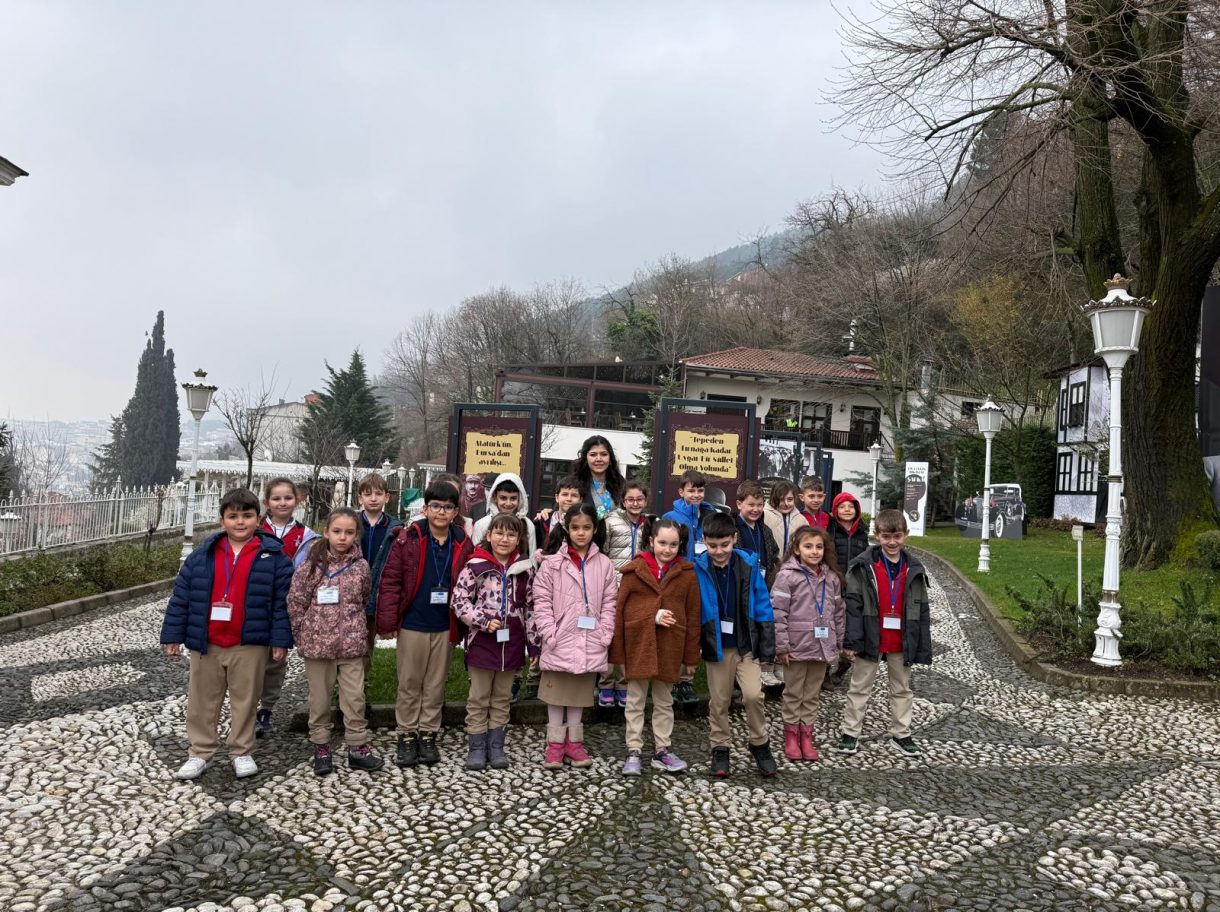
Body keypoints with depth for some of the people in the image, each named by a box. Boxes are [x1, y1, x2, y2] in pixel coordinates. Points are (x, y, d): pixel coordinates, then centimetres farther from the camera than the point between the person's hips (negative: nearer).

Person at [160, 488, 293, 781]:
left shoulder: (274, 556, -6)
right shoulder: (202, 556, 1)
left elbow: (282, 601, -6)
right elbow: (181, 596, 4)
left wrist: (281, 639, -9)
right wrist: (173, 635, 1)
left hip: (249, 644, -2)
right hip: (205, 643, 3)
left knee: (244, 700, 9)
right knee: (203, 700, 13)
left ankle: (242, 752, 23)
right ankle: (200, 752, 26)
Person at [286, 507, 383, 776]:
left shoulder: (361, 566, -1)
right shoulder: (311, 565, -5)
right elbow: (296, 602, -2)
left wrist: (355, 629, 9)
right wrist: (303, 636, -2)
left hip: (352, 644, 1)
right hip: (317, 643, -1)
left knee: (355, 698, 4)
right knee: (320, 699, 10)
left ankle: (357, 747, 15)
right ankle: (321, 748, 23)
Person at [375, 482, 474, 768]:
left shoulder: (462, 543, -1)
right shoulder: (408, 539, -8)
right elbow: (391, 581, -7)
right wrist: (387, 621, -11)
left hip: (444, 627, 2)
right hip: (412, 624, -2)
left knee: (436, 685, 12)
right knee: (409, 684, 9)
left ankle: (428, 735, 25)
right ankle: (407, 736, 22)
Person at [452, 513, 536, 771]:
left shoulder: (524, 569, 3)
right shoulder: (476, 566, -9)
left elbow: (530, 607, 8)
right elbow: (459, 600, -9)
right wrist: (483, 620, -17)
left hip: (511, 643, 3)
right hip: (482, 642, -3)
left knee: (502, 698, 13)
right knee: (479, 698, 8)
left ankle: (496, 746, 24)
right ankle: (476, 747, 19)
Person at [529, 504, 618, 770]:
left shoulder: (604, 564, 4)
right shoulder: (552, 562, -4)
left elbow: (609, 602, 6)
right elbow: (542, 600, -5)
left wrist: (605, 634, -3)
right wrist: (549, 634, -12)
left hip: (589, 643, 3)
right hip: (559, 642, -2)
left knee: (580, 691, 13)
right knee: (556, 691, 7)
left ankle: (573, 741, 25)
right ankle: (555, 743, 18)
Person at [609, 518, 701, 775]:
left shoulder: (687, 573, 1)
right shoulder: (634, 570, -4)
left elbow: (693, 614, 3)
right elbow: (618, 609, -3)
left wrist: (691, 654, 2)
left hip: (669, 646, 2)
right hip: (638, 642, -2)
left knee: (664, 701, 13)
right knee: (635, 701, 6)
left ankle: (661, 750, 23)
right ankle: (634, 752, 15)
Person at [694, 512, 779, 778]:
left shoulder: (748, 565, -8)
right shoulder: (699, 569, -10)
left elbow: (762, 605, -2)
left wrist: (767, 644, -2)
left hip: (746, 643, 0)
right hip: (716, 646, 1)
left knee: (753, 694, -9)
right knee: (718, 700, 9)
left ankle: (760, 744, 13)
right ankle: (720, 748, 26)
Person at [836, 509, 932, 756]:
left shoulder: (914, 569, 1)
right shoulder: (863, 566, -9)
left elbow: (922, 610, 5)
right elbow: (852, 604, -10)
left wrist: (923, 648, 4)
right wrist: (851, 641, -14)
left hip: (902, 643, 3)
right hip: (870, 640, -3)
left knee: (902, 689, 14)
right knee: (859, 688, 8)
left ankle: (901, 734, 27)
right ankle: (850, 733, 17)